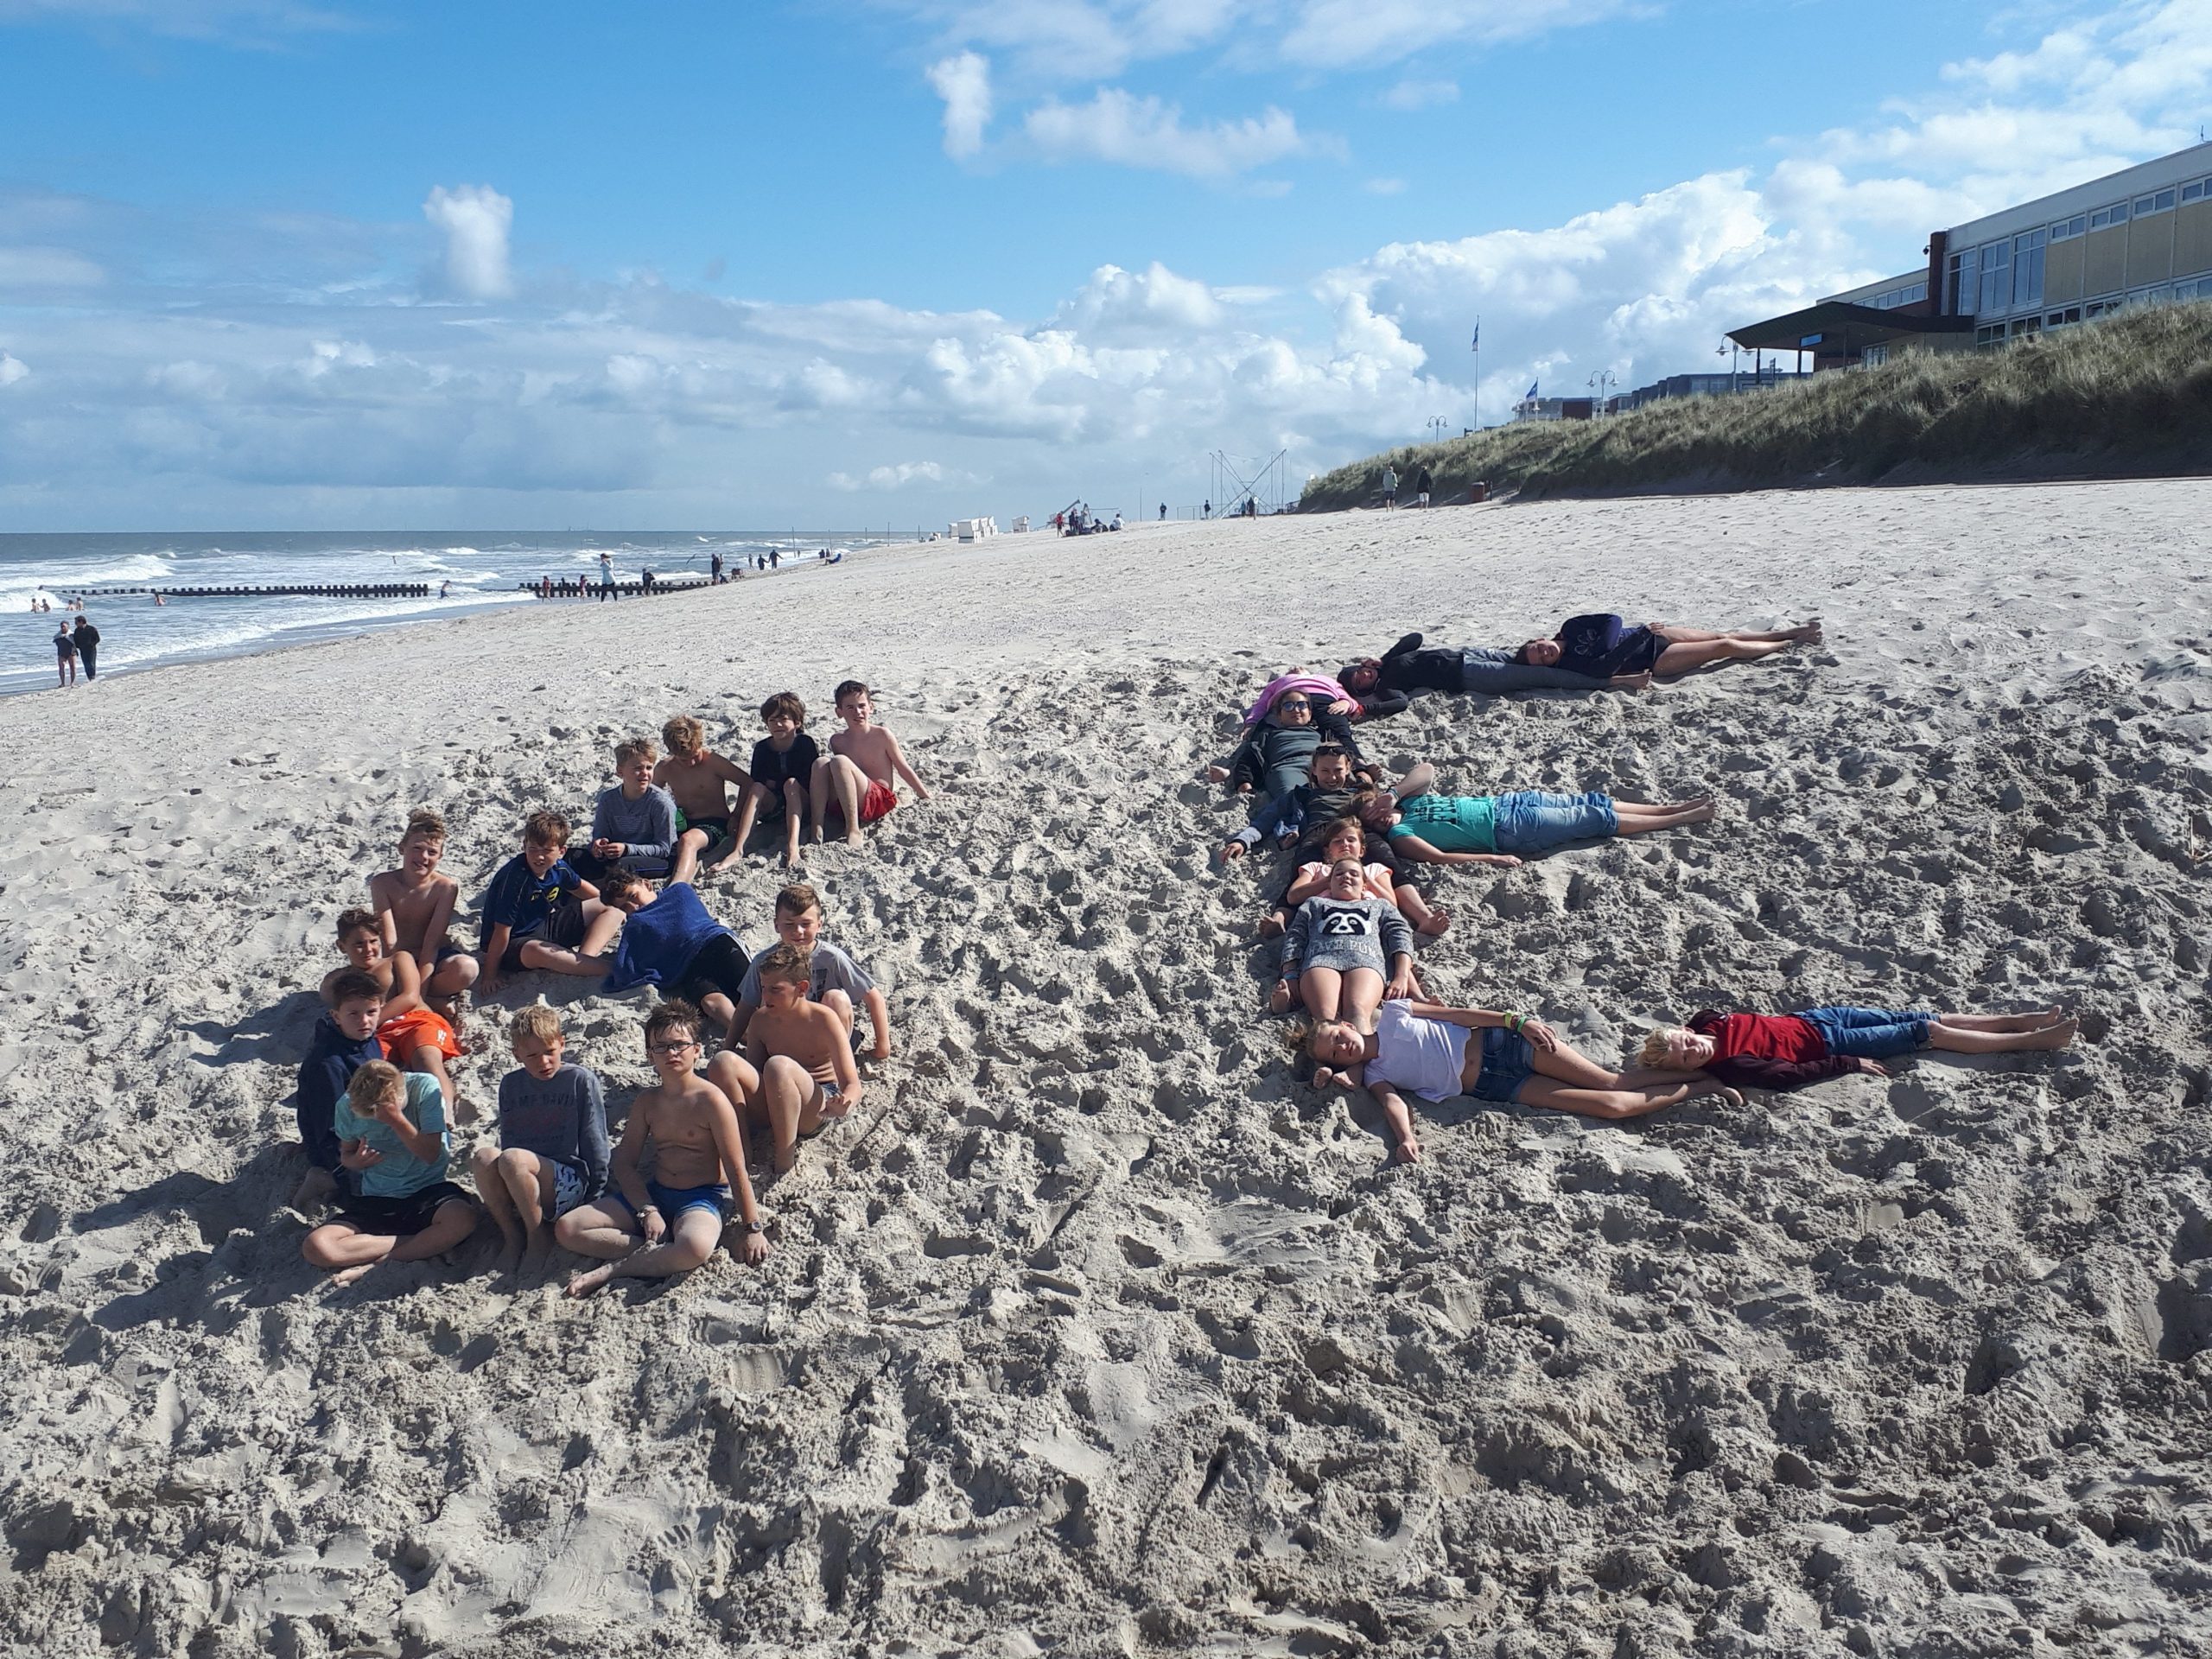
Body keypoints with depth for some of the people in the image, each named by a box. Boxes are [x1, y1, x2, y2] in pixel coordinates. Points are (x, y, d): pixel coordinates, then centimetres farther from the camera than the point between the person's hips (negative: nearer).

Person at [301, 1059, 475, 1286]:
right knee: (315, 1247, -24)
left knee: (463, 1218, -38)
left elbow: (431, 1154, -14)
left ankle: (377, 1264, -18)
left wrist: (396, 1119, -24)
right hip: (376, 1201, 3)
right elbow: (346, 1155, 11)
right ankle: (428, 1245, -17)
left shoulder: (425, 1087, -13)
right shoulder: (347, 1106, -5)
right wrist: (357, 1161, -12)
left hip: (427, 1193, -3)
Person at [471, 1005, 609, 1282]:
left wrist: (596, 1192, -1)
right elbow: (508, 1140, 18)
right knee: (484, 1156, -27)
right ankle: (511, 1234, -9)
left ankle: (539, 1236, -11)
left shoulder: (581, 1080, -1)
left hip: (569, 1183, -4)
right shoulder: (510, 1085, 13)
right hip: (518, 1190, 4)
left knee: (512, 1159, -32)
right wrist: (496, 1195, 9)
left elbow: (594, 1140, 0)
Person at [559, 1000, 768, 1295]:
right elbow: (625, 1163, 7)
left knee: (696, 1246, -42)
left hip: (703, 1198, -6)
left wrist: (752, 1229, -12)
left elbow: (737, 1172, -12)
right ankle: (654, 1255, -16)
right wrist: (648, 1210, -10)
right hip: (653, 1193, 6)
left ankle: (616, 1269, -18)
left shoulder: (710, 1099, -12)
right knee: (566, 1228, -10)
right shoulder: (646, 1101, 6)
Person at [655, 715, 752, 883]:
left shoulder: (712, 762, -5)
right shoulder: (664, 769, 7)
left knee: (688, 840, -41)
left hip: (715, 824, -7)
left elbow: (747, 782, 0)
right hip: (682, 825, 7)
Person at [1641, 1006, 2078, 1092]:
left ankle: (2024, 1020, 22)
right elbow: (1790, 1075, -25)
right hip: (1825, 1044, -6)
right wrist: (1850, 1064, -21)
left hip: (1812, 1019, 6)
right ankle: (2034, 1040, 12)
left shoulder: (1708, 1023, -9)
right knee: (1926, 1032, -2)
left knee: (1921, 1018, 7)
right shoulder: (1727, 1067, -27)